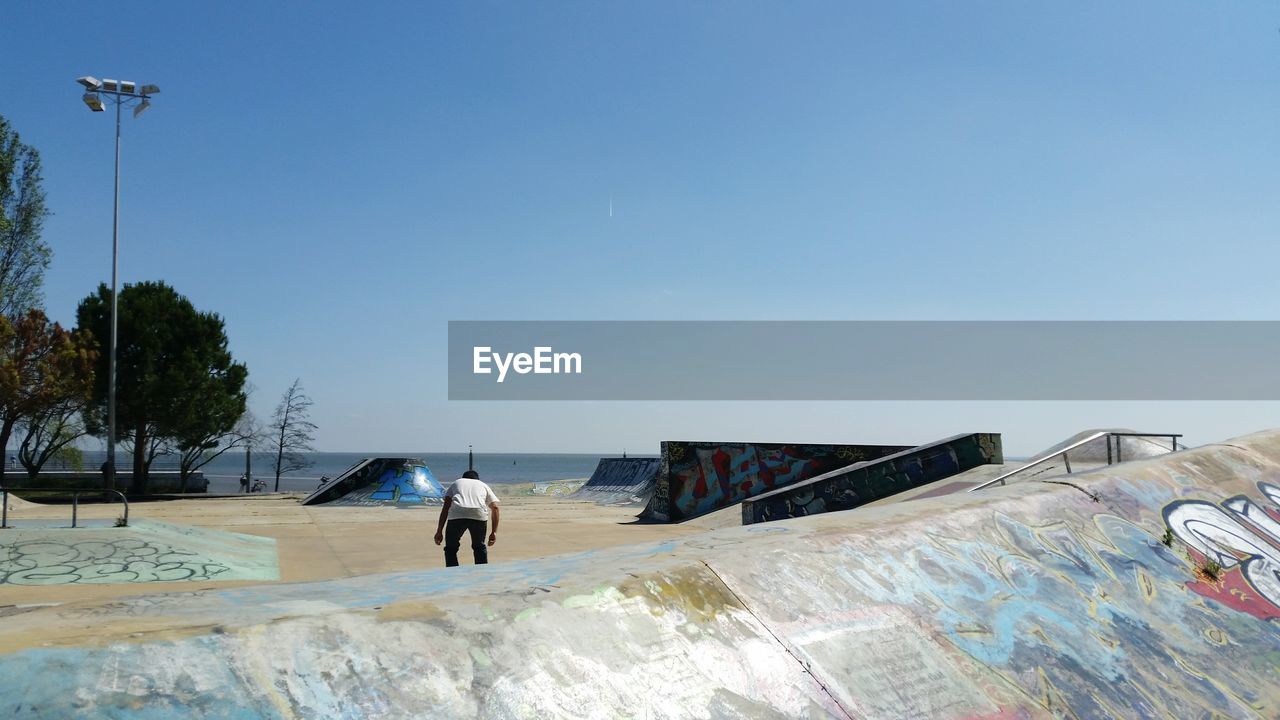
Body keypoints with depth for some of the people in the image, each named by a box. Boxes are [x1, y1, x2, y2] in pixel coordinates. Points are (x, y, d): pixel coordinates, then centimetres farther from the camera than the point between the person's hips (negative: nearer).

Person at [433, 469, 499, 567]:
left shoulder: (456, 483, 33)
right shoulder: (483, 485, 34)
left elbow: (445, 507, 18)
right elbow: (495, 507, 20)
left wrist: (439, 531, 14)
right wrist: (494, 532, 20)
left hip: (457, 515, -1)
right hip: (479, 515, 1)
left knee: (451, 548, 16)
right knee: (479, 547, 24)